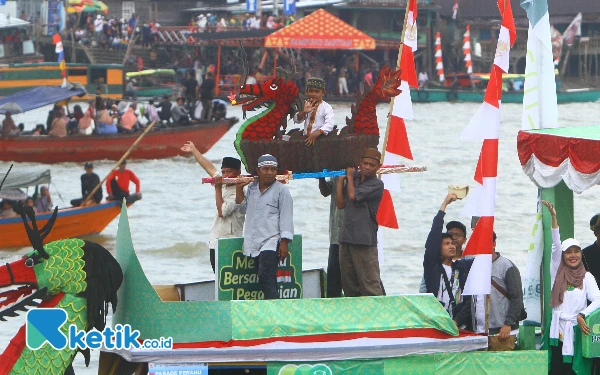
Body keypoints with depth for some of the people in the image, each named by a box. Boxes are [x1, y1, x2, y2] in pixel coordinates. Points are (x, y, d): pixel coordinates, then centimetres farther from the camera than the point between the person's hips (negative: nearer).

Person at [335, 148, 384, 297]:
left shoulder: (376, 184, -6)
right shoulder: (354, 180, 16)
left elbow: (353, 195, -15)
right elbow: (340, 204, 11)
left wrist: (350, 176, 1)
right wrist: (340, 181, 7)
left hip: (364, 240, -7)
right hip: (346, 238, 7)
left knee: (369, 282, -11)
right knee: (348, 283, 11)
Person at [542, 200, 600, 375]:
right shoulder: (557, 273, 8)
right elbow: (556, 245, 0)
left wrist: (581, 316, -20)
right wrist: (553, 217, -9)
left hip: (578, 328, -2)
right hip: (558, 329, 2)